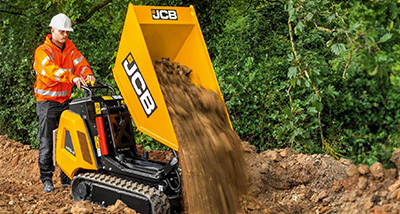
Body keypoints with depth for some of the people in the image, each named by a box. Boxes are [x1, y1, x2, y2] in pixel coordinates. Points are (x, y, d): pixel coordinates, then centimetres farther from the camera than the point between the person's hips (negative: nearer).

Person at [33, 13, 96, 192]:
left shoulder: (70, 48, 10)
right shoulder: (42, 51, -11)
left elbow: (80, 62, -4)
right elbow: (52, 69, -29)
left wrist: (88, 75, -28)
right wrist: (72, 77, -45)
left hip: (65, 100, 5)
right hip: (47, 101, -5)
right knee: (47, 142, -3)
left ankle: (67, 177, 16)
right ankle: (46, 180, 6)